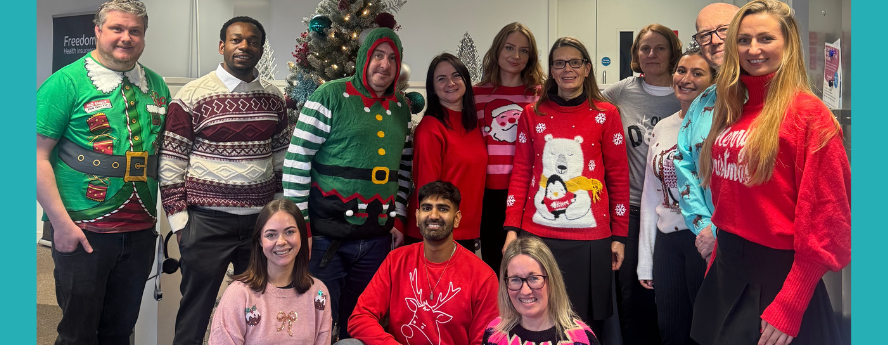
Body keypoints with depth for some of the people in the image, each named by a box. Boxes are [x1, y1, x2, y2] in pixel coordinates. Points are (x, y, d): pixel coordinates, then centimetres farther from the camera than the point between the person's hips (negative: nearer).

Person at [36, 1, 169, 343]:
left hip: (140, 230, 4)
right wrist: (61, 222, -15)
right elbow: (38, 155, -9)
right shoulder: (66, 82, -6)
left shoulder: (156, 86, 9)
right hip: (82, 231, -4)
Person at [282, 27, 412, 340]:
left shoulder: (401, 108, 10)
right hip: (325, 235, -5)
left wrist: (398, 219, 10)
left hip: (378, 239, 5)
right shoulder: (330, 96, -7)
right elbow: (297, 161, -9)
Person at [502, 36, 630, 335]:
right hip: (537, 234, 1)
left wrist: (619, 235, 2)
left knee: (584, 322, 3)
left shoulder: (606, 114, 3)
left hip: (590, 238, -1)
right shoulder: (532, 114, 7)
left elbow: (619, 177, 4)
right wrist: (512, 228, 1)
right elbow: (520, 175, 7)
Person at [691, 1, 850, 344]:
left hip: (779, 273, -7)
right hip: (727, 268, 7)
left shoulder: (808, 113, -13)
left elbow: (823, 217, -16)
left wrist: (790, 306, -17)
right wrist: (720, 252, 12)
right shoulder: (732, 110, 8)